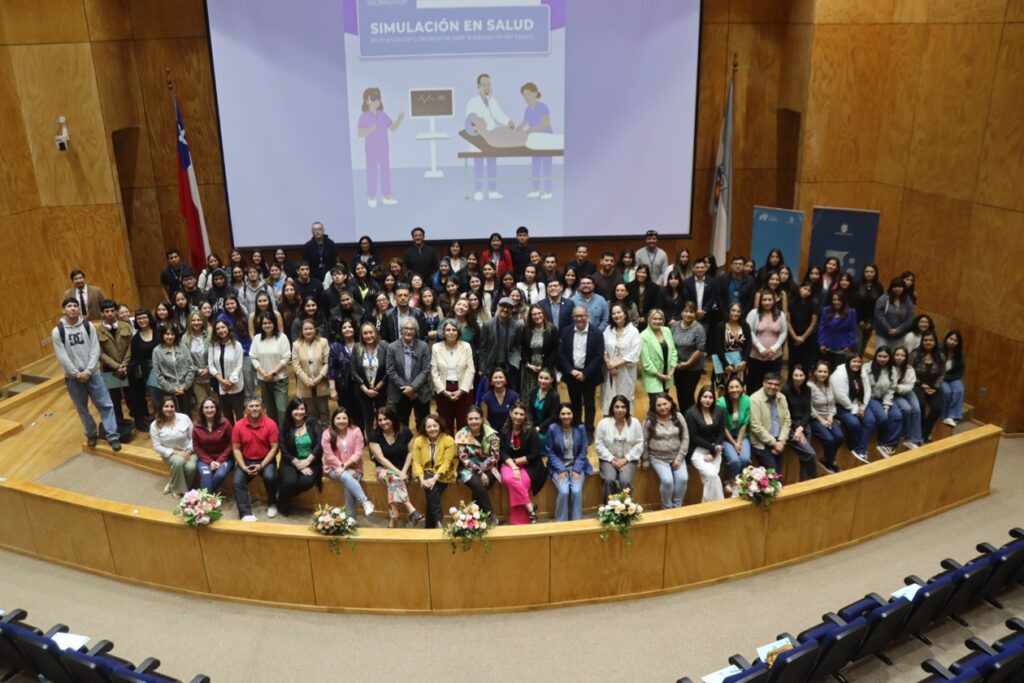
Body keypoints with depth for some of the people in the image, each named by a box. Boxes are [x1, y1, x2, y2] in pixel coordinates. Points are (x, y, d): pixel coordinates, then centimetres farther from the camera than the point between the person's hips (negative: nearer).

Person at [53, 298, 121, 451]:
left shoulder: (88, 326, -1)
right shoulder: (57, 331, -4)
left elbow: (95, 350, -5)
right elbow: (62, 357, -8)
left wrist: (88, 371, -14)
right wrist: (77, 374, -14)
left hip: (93, 373, 0)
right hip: (73, 377, 0)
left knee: (106, 405, -4)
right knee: (82, 409, 11)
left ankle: (113, 436, -1)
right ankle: (91, 434, 28)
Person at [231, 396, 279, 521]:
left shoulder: (270, 424, -11)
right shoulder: (238, 425, -5)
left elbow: (274, 448, -10)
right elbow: (236, 449, 0)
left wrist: (261, 465, -19)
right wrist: (243, 467, -14)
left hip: (265, 460, -2)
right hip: (246, 460, 2)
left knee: (270, 477, -29)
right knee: (238, 482, -22)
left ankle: (272, 503, -1)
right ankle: (246, 513, -18)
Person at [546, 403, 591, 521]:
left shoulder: (580, 428, -3)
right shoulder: (552, 428, -8)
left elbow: (583, 451, 0)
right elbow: (550, 452, -5)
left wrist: (576, 469, -10)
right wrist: (561, 470, -13)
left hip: (577, 466, 1)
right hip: (559, 467, -1)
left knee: (576, 491, -23)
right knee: (564, 491, -24)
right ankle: (561, 523, -7)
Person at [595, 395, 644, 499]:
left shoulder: (635, 423, -3)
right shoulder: (603, 423, -5)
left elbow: (639, 444, -3)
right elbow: (599, 444, -5)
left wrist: (625, 459, -11)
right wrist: (612, 459, -13)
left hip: (628, 460, 0)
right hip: (608, 460, 0)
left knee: (625, 481, -27)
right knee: (609, 480, -28)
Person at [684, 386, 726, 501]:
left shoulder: (719, 412, 6)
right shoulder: (691, 413, -8)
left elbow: (721, 433, 4)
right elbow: (694, 437, -9)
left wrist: (713, 452, -8)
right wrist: (712, 447, -13)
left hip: (715, 450, 4)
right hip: (698, 450, -4)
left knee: (711, 476, -18)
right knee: (712, 475, -23)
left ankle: (707, 503, -2)